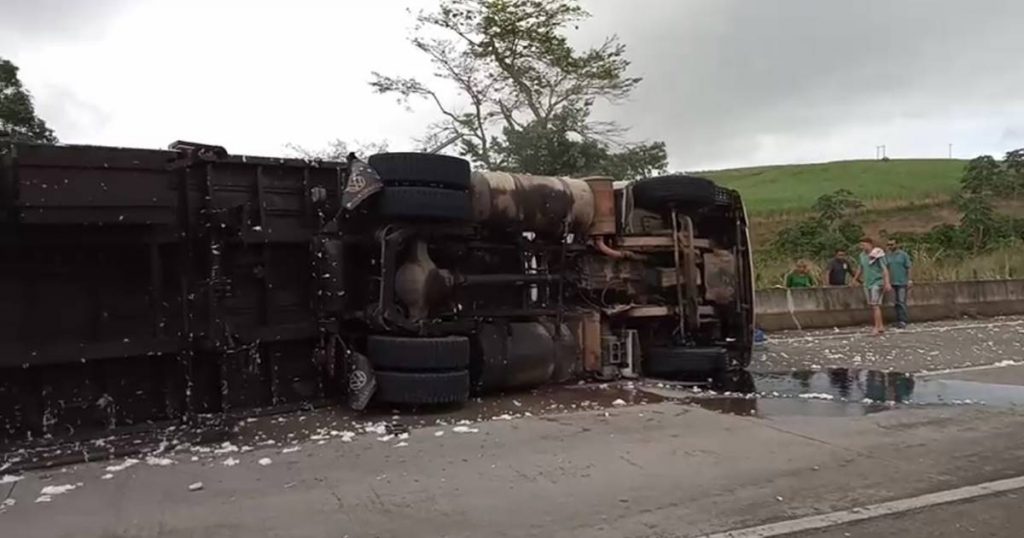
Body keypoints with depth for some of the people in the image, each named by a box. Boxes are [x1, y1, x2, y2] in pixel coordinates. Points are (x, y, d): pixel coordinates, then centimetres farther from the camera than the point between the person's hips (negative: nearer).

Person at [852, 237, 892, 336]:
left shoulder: (877, 255, -11)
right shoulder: (862, 255, 9)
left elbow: (885, 269, -16)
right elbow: (860, 268, 22)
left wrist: (887, 283, -24)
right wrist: (855, 279, 29)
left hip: (877, 282, -7)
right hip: (867, 283, 7)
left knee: (875, 305, -10)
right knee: (872, 306, 8)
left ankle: (877, 328, -8)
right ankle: (880, 326, 17)